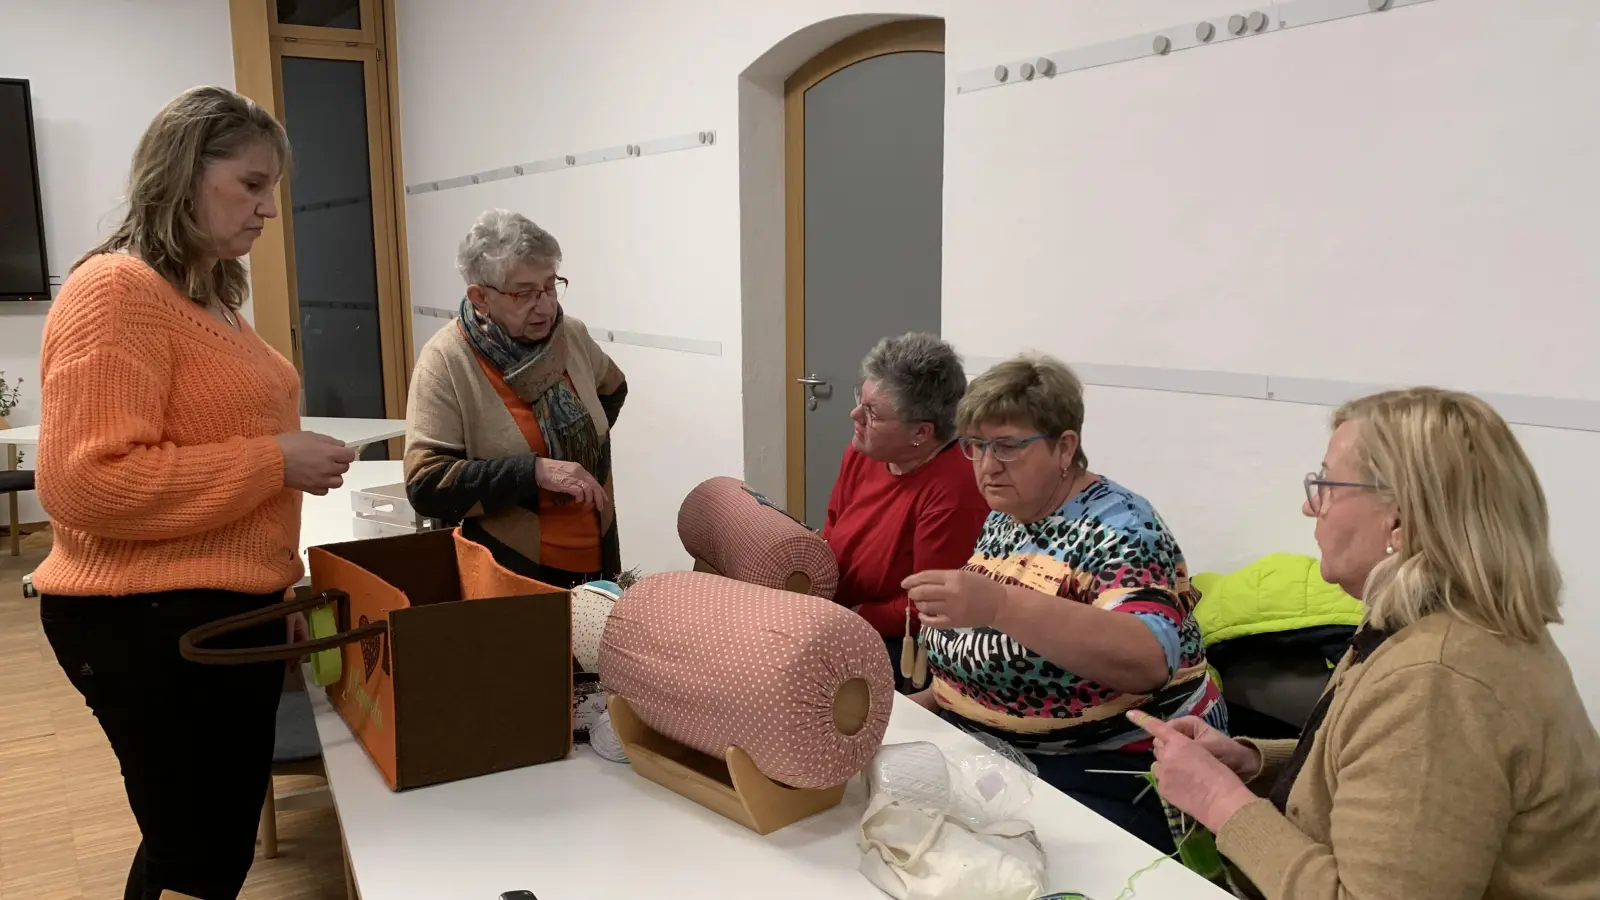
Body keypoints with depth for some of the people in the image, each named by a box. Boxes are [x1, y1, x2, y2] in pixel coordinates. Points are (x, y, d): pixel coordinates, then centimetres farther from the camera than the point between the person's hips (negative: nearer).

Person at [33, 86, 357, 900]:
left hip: (229, 607, 9)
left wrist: (280, 581, 21)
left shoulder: (210, 295, 14)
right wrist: (274, 464, -20)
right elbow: (85, 482, -24)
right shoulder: (116, 291, -15)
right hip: (151, 621, -9)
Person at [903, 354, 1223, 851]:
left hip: (1111, 773, -7)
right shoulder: (1002, 520, 8)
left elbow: (1146, 661, -32)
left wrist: (1000, 604, -41)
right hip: (989, 752, 7)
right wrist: (935, 697, 4)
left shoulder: (1117, 528, -15)